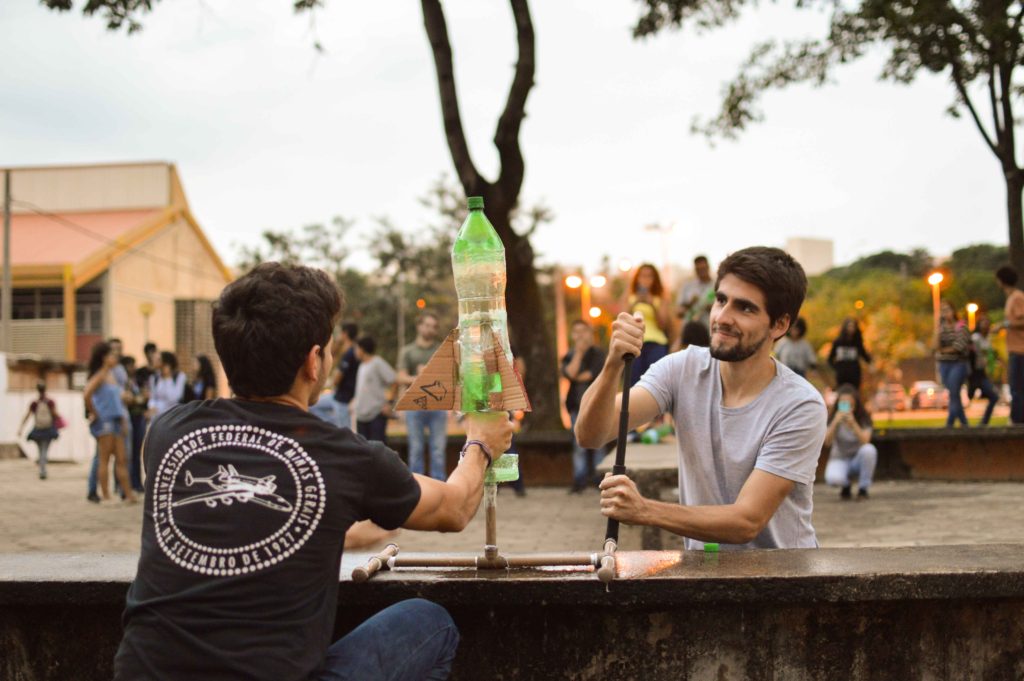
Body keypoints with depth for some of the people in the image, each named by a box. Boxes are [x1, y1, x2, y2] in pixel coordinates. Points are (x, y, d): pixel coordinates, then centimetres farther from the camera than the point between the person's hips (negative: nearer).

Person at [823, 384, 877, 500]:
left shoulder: (864, 418, -11)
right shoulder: (832, 418, -9)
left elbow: (865, 441, -25)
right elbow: (827, 442, -21)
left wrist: (853, 423, -37)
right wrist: (835, 422, -34)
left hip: (858, 459, 1)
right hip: (840, 459, -1)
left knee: (869, 449, -35)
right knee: (833, 478, -36)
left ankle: (863, 488, -13)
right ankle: (845, 486, 5)